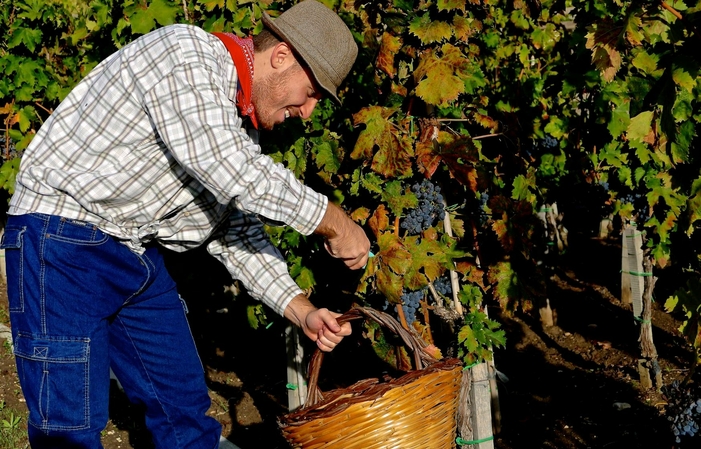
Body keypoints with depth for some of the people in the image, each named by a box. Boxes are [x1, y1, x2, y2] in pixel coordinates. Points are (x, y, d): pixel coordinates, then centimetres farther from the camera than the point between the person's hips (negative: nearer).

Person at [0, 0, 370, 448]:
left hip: (140, 256, 9)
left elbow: (236, 231, 14)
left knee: (186, 410, 12)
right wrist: (335, 224, -19)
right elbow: (233, 173, -30)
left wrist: (301, 310, 2)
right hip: (65, 240, -9)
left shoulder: (236, 125, 10)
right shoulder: (185, 53, -19)